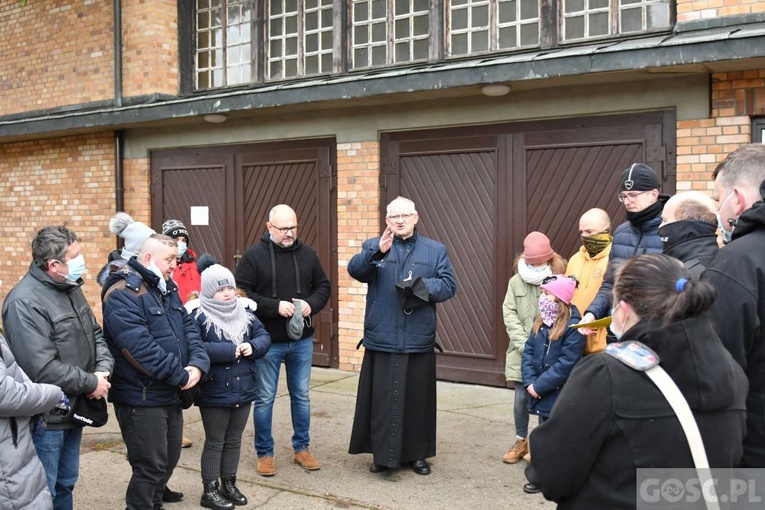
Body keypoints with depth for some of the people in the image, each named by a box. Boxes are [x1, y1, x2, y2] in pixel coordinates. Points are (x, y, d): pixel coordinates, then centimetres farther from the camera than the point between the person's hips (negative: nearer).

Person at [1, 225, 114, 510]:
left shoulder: (70, 287, 7)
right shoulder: (25, 302, -23)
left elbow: (94, 334, 14)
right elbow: (43, 369, -28)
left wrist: (103, 369, -5)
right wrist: (91, 383, -18)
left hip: (74, 409, 9)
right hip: (45, 419, -9)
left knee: (66, 484, 22)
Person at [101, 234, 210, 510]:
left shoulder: (167, 288, 11)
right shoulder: (123, 294, -19)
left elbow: (188, 327, 7)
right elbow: (141, 347, -26)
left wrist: (197, 364, -11)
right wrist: (181, 376, -19)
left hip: (170, 394, 9)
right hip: (141, 398, -9)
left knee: (170, 459, 19)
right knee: (151, 466, 0)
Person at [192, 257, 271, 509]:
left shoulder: (245, 313, 6)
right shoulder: (199, 317, -13)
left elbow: (264, 337, 7)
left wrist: (252, 346, -16)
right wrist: (231, 350, -24)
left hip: (243, 390, 6)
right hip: (214, 393, -6)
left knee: (234, 440, 17)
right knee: (215, 442, 5)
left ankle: (229, 484, 30)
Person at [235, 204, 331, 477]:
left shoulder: (307, 254, 3)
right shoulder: (253, 256, -9)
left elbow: (323, 286, 9)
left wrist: (311, 304, -12)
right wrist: (275, 306, -22)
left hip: (302, 340, 4)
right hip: (267, 341, -3)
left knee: (301, 396, 14)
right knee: (264, 399, 7)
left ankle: (302, 448, 28)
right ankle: (264, 453, 21)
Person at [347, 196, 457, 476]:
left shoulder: (435, 250, 8)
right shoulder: (373, 246, 6)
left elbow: (448, 285, 2)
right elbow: (355, 269, -12)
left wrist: (422, 286, -17)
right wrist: (377, 252, -31)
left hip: (419, 341, 1)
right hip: (381, 340, -1)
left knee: (417, 399, 9)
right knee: (381, 399, 3)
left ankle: (417, 454, 23)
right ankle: (382, 454, 15)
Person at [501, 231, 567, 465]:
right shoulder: (516, 281, 4)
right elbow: (509, 314, 1)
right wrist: (524, 343, -8)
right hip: (521, 352, 3)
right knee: (521, 398, 8)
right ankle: (521, 441, 25)